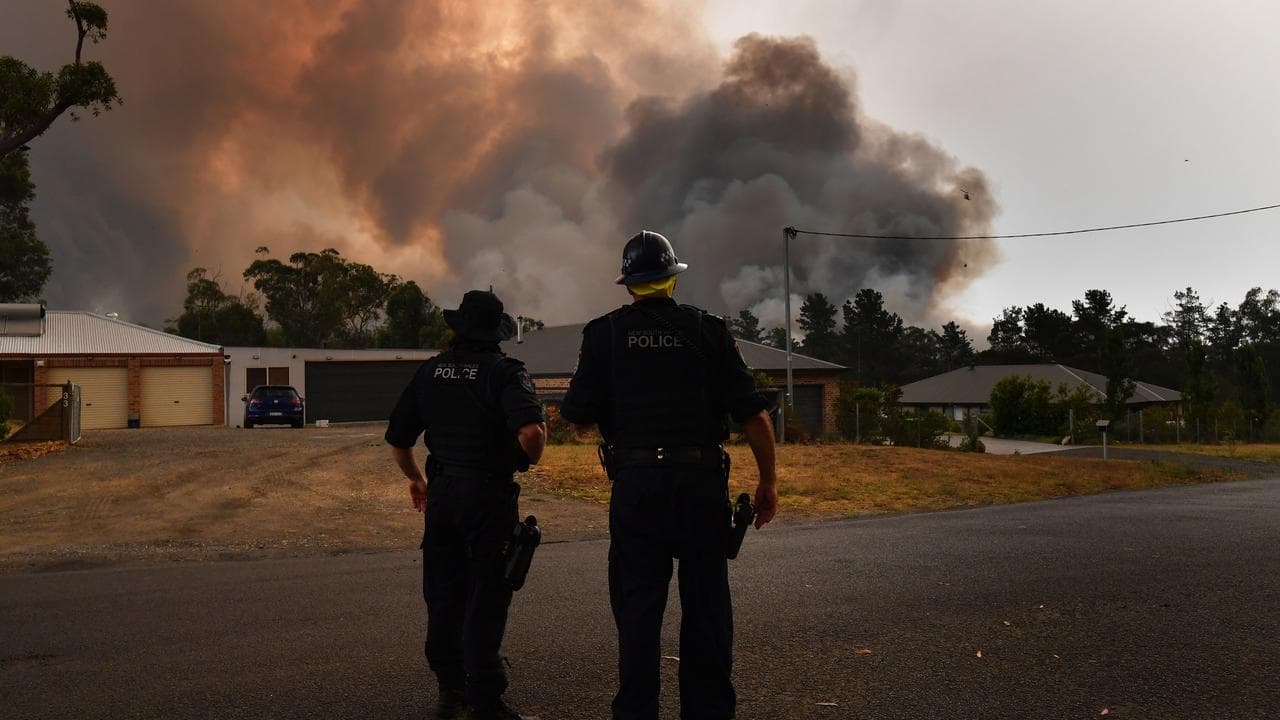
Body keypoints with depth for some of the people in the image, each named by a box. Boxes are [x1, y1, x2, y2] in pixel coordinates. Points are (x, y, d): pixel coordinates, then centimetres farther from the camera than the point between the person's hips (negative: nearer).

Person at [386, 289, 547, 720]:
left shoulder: (430, 372, 6)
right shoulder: (505, 372, -11)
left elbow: (397, 439, 12)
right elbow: (530, 431, -28)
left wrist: (415, 479, 29)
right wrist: (530, 459, -6)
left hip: (442, 492, 5)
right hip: (489, 494, -5)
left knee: (444, 596, 17)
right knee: (485, 599, 3)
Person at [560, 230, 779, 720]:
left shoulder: (604, 333, 1)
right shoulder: (708, 330, 1)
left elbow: (577, 417, 1)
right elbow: (752, 412, -3)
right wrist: (768, 481, 4)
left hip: (635, 484, 0)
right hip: (702, 482, 1)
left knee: (638, 606, 9)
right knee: (706, 606, 12)